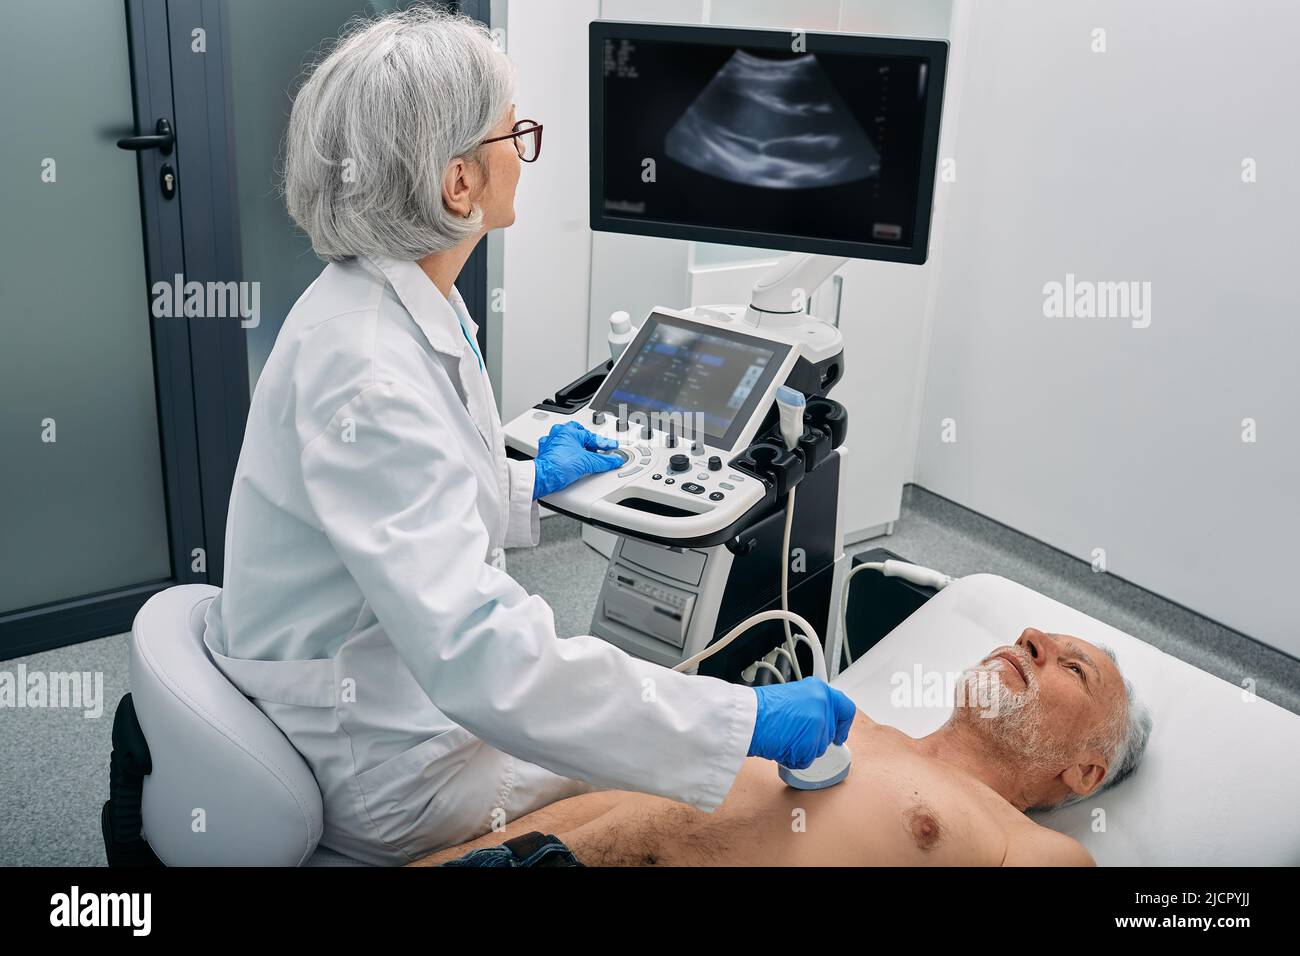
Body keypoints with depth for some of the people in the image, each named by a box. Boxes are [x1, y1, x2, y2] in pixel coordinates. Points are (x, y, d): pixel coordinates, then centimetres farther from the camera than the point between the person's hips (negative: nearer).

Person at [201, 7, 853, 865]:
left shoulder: (411, 307, -2)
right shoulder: (366, 370, -33)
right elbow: (480, 654, -39)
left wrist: (526, 485, 17)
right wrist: (743, 722, -36)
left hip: (410, 672, 8)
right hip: (373, 761, -8)